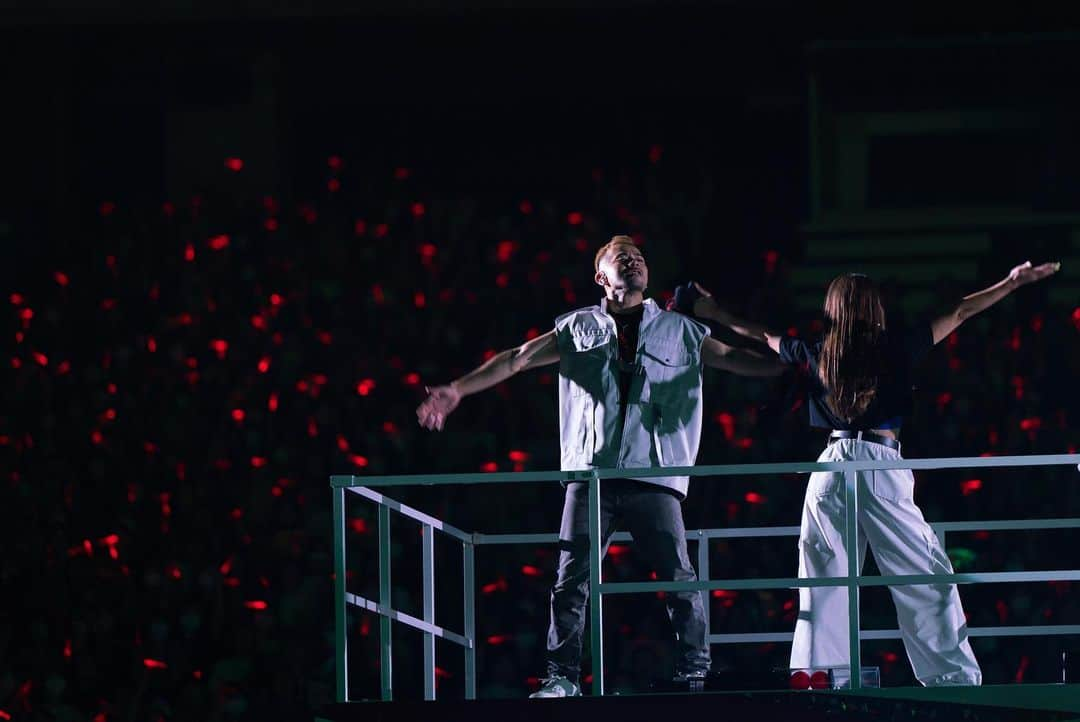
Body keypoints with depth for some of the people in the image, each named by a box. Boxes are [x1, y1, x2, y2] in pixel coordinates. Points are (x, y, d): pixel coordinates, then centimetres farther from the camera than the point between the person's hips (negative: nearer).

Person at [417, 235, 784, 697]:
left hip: (654, 476, 0)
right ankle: (562, 677, 0)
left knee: (680, 579, -5)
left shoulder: (678, 330, 11)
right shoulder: (579, 329, 11)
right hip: (590, 473, 0)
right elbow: (516, 360, 7)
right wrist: (456, 390, 0)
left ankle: (693, 674, 4)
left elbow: (734, 358, 9)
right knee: (572, 579, -4)